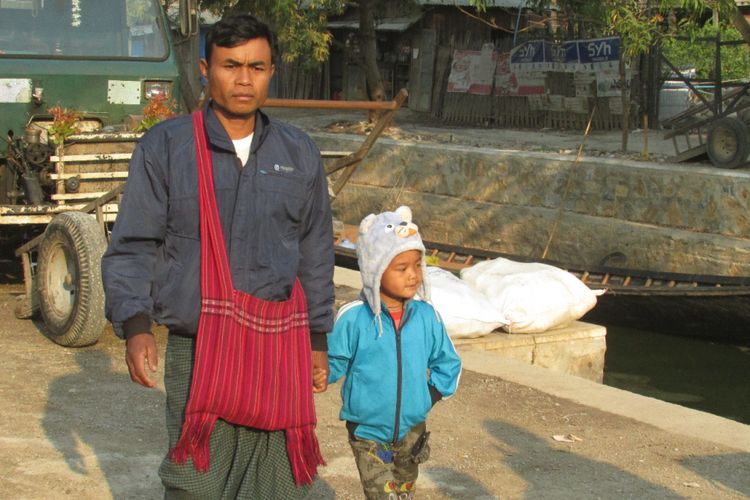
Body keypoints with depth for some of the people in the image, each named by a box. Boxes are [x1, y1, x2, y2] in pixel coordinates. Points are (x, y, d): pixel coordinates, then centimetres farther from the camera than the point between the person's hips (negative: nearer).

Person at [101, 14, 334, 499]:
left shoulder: (299, 153, 10)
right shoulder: (165, 146, 0)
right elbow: (132, 248, -1)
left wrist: (318, 339, 16)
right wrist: (135, 326, -13)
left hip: (279, 352, 3)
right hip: (197, 352, -3)